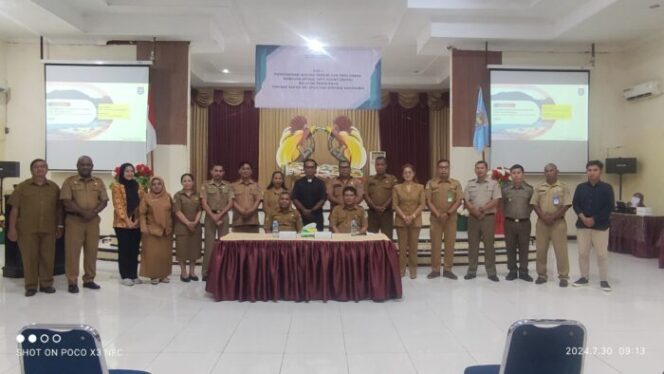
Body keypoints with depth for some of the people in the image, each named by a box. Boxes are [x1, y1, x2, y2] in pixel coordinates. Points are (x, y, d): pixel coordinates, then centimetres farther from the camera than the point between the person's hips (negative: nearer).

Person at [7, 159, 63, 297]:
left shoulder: (54, 187, 8)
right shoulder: (22, 186, 3)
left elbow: (59, 209, 11)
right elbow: (15, 209, 0)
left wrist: (60, 226, 8)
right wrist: (12, 228, -5)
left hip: (49, 229, 2)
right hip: (27, 229, -2)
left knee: (48, 257, 5)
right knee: (29, 257, 3)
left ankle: (46, 284, 17)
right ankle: (30, 286, 12)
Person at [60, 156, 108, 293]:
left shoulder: (99, 182, 10)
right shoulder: (70, 181, 1)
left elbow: (104, 201, 6)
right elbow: (66, 201, -8)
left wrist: (93, 212, -12)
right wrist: (82, 212, -18)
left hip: (93, 220, 3)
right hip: (74, 220, -3)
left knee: (92, 251, 6)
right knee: (72, 251, -3)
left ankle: (89, 280, 15)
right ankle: (72, 282, 3)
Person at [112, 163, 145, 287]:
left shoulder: (138, 187, 12)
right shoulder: (117, 186, -2)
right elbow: (118, 205, -9)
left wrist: (138, 219, -4)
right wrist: (127, 220, -15)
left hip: (136, 223, 4)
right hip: (122, 223, -4)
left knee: (134, 249, 8)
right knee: (124, 249, 1)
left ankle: (134, 275, 15)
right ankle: (125, 276, 6)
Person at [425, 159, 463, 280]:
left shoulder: (456, 183, 5)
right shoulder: (431, 183, 3)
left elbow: (459, 201, -3)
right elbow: (428, 201, -3)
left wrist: (447, 213, -14)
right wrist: (438, 215, -14)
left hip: (451, 218, 1)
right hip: (435, 218, -1)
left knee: (450, 244, 3)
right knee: (435, 244, 1)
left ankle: (448, 269, 11)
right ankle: (435, 269, 9)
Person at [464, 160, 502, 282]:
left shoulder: (493, 183, 1)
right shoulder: (470, 184, 9)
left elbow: (496, 201, -7)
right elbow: (466, 201, 3)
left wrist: (482, 209, -14)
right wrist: (475, 211, -12)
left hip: (488, 217, -2)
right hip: (473, 217, 3)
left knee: (489, 245, 0)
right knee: (472, 245, 5)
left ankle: (491, 272, 5)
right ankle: (472, 271, 12)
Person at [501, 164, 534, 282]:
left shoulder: (529, 189, 0)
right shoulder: (505, 189, 0)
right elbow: (502, 205, 7)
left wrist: (526, 214, 3)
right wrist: (508, 214, 4)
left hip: (524, 223, 0)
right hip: (509, 222, 0)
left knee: (524, 248, 5)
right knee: (510, 248, 6)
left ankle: (523, 272, 15)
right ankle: (512, 271, 16)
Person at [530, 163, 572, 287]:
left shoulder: (563, 187, 1)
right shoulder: (539, 188, 10)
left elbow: (566, 205, -6)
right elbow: (534, 204, 4)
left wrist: (552, 217, -14)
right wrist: (543, 217, -11)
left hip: (558, 222, -3)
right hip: (541, 222, 3)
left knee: (561, 250, -3)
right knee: (541, 250, 5)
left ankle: (563, 276, 5)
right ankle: (542, 275, 15)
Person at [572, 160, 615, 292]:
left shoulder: (607, 188, -3)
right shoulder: (580, 187, 5)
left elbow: (609, 207, -8)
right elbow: (575, 204, 2)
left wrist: (594, 219, -13)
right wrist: (583, 217, -14)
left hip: (601, 225, -3)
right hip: (582, 225, 3)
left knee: (602, 254, -1)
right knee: (583, 253, 8)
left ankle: (604, 280, 9)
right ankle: (584, 277, 20)